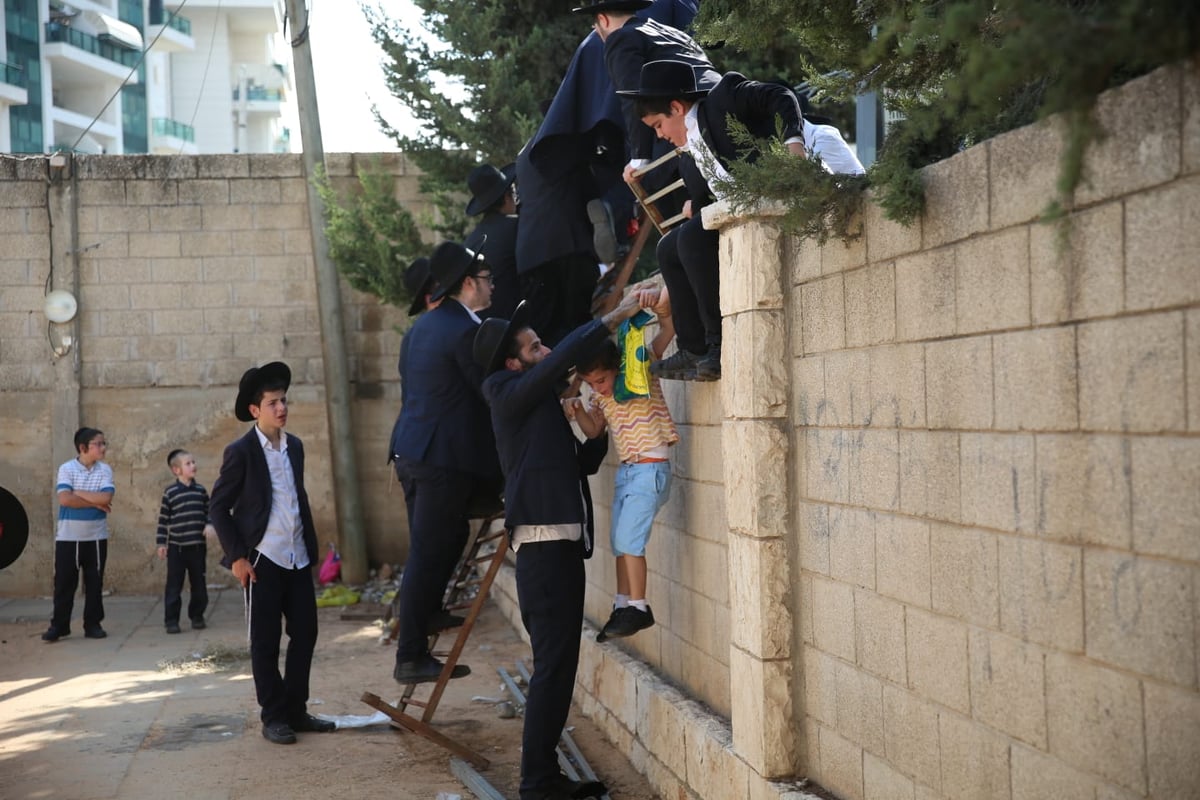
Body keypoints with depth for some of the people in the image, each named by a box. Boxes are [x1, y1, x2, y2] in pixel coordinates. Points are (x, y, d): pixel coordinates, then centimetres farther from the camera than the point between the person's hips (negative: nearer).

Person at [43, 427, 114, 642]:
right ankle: (59, 625, 9)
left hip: (96, 537, 2)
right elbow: (65, 499, -18)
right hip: (68, 536, -2)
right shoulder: (67, 469, -6)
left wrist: (78, 492, -11)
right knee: (64, 582, 2)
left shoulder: (105, 470, 0)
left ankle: (93, 624, 16)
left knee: (94, 582, 7)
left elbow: (106, 498, -14)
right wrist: (95, 502, -14)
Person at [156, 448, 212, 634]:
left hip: (197, 546, 3)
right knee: (174, 585, 0)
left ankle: (197, 616, 21)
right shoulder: (170, 493, -2)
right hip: (176, 547, -3)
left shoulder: (201, 490, 6)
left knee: (198, 584, 9)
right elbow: (163, 519, 0)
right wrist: (161, 543, -2)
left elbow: (208, 512, 13)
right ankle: (171, 620, 5)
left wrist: (209, 525, -8)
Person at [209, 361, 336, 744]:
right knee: (265, 641, 2)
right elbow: (218, 507, -6)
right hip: (262, 559, -6)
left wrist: (311, 546, 14)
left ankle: (295, 710, 18)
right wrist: (236, 556, -11)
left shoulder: (295, 446, 10)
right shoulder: (241, 452, -8)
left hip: (298, 557, 6)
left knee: (305, 632, 7)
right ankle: (273, 717, 11)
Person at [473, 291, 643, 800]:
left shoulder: (538, 398, 20)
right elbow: (563, 357, -19)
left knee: (557, 664, 10)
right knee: (554, 665, -10)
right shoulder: (511, 393, -6)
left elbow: (570, 461, 30)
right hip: (544, 542, -10)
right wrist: (614, 319, -15)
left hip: (559, 542, 10)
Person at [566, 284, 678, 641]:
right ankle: (624, 606, 17)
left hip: (651, 467, -8)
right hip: (626, 469, 8)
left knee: (629, 539, -13)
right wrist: (578, 412, -5)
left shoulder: (641, 368, -9)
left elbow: (667, 328, -18)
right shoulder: (601, 396, 8)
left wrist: (660, 303, -38)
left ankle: (638, 607, -5)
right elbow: (594, 430, 16)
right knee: (619, 542, 9)